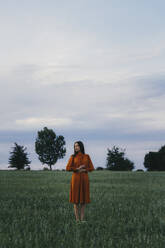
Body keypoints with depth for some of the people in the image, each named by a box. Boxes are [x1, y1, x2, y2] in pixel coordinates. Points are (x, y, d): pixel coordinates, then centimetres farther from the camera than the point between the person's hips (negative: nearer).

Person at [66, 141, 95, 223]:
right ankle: (77, 219, 6)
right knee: (76, 199, -1)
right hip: (75, 178, -2)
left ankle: (82, 219, 9)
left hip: (84, 178, 2)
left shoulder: (87, 156, 7)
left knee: (83, 199, 3)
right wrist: (77, 169, -13)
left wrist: (83, 170, -10)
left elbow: (91, 168, 5)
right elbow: (68, 168, -5)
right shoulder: (73, 157, 2)